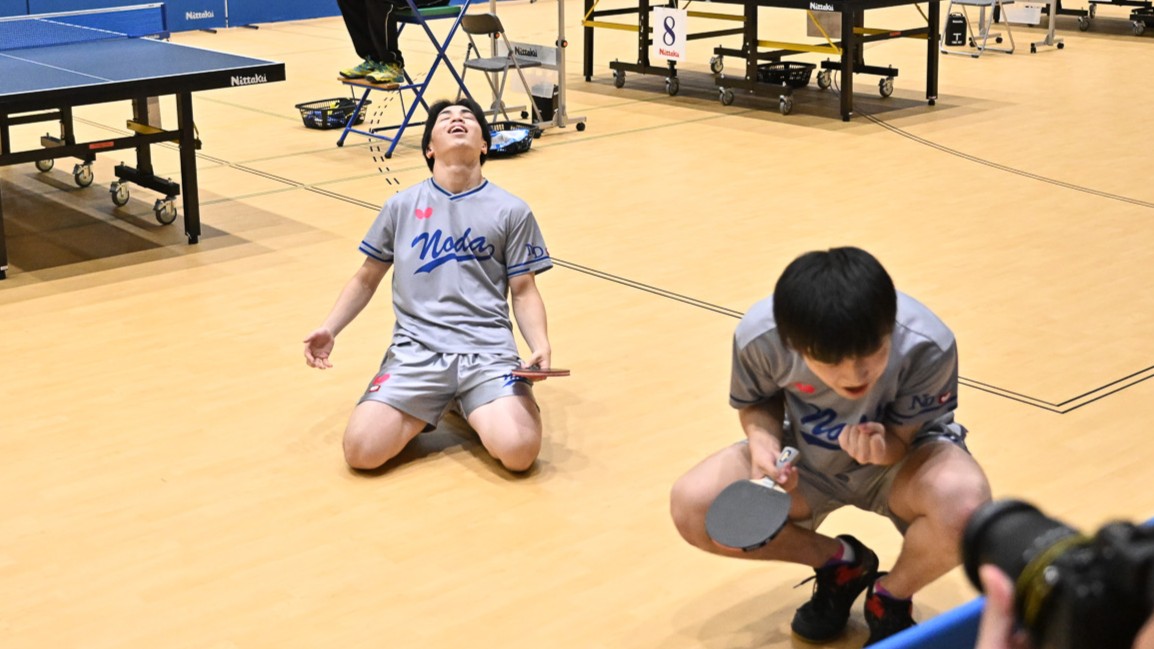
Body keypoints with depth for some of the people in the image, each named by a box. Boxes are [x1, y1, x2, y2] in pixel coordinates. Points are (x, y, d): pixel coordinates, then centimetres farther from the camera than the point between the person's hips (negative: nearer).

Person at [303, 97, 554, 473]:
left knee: (519, 451, -26)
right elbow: (367, 278, 19)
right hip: (416, 351, 1)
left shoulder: (511, 211, 8)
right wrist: (329, 329, 4)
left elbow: (523, 291, 9)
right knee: (361, 451, -22)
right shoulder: (401, 206, 12)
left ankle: (470, 409, 9)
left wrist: (541, 346, -10)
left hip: (488, 351, 0)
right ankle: (424, 410, 11)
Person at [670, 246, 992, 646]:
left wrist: (883, 447, -45)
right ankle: (840, 563, 7)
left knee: (964, 505, -38)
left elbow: (904, 438, -20)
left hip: (899, 454, -2)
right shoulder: (758, 337, -29)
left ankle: (891, 599, 0)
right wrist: (763, 442, -29)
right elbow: (757, 402, -6)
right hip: (806, 462, 3)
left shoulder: (927, 346, -34)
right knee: (692, 507, -20)